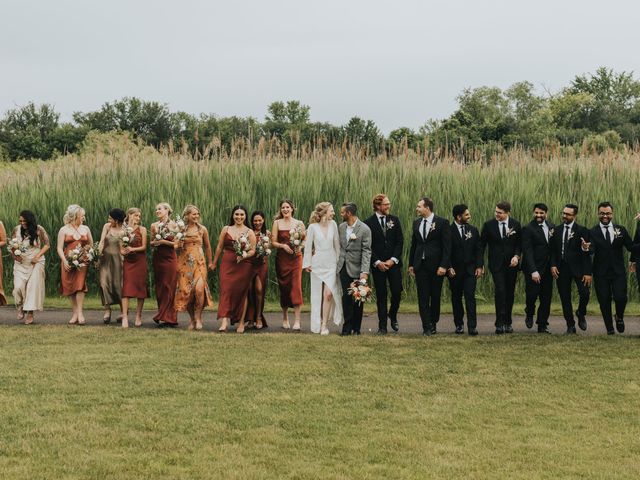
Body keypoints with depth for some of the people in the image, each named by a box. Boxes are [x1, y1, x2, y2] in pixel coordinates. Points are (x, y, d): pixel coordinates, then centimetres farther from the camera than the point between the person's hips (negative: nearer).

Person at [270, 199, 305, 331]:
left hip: (296, 258, -1)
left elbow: (305, 240, 9)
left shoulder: (299, 224, 6)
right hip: (282, 259, 1)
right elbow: (273, 242, 2)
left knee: (296, 287, -11)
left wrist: (300, 246, -11)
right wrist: (283, 246, -15)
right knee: (284, 287, 6)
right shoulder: (277, 223, 6)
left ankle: (297, 321, -14)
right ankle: (285, 319, 20)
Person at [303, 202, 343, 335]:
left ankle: (324, 325, -5)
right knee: (318, 295, 5)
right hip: (317, 264, -1)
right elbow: (308, 246, 0)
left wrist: (339, 261, 4)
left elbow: (337, 244, 7)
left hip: (331, 264, 1)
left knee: (328, 294, -11)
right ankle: (317, 324, 17)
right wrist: (307, 264, -1)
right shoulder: (313, 227, -5)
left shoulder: (333, 225, 2)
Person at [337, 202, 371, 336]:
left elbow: (366, 251, -13)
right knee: (346, 297, 0)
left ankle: (356, 327, 15)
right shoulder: (341, 227, 7)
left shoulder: (364, 229, -11)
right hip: (344, 267, 4)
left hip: (357, 269, -4)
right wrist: (338, 262, 9)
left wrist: (365, 271, -20)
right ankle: (347, 326, 3)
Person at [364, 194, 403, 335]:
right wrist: (377, 262, -11)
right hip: (377, 264, -2)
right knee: (381, 296, 2)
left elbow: (400, 241, 4)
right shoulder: (369, 223, -1)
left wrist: (393, 260, -7)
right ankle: (382, 326, 7)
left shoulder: (394, 220, 7)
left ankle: (392, 315, 24)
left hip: (394, 263, 2)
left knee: (397, 292, -4)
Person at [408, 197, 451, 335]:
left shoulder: (442, 223, -6)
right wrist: (411, 264, 10)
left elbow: (447, 246, -8)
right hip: (420, 265, 4)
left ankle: (433, 324, 20)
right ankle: (426, 327, 1)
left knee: (435, 296, 6)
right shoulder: (416, 223, 10)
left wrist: (443, 265, -14)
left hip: (436, 265, -4)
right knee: (423, 298, -1)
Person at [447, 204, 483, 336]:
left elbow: (478, 250, 8)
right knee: (456, 298, 6)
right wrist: (449, 268, -10)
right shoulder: (449, 231, -3)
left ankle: (472, 326, -10)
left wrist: (479, 266, -1)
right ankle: (459, 325, 18)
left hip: (470, 269, 1)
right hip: (455, 270, -1)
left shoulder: (473, 230, 8)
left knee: (470, 297, -7)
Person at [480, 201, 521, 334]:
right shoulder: (489, 225, -2)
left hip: (511, 264, 2)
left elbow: (519, 243, 7)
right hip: (496, 264, -2)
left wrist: (516, 256, -12)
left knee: (510, 293, 7)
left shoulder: (516, 224, 2)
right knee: (499, 291, -14)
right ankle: (500, 324, -14)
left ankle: (508, 323, 19)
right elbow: (482, 244, 2)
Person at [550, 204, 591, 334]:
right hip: (561, 269, 3)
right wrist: (553, 265, -7)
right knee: (565, 298, 4)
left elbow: (586, 252, -7)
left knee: (584, 293, -15)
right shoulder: (557, 230, 8)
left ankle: (581, 314, 15)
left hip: (577, 268, -3)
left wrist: (587, 272, -12)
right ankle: (570, 325, 14)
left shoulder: (581, 231, -4)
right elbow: (553, 250, 10)